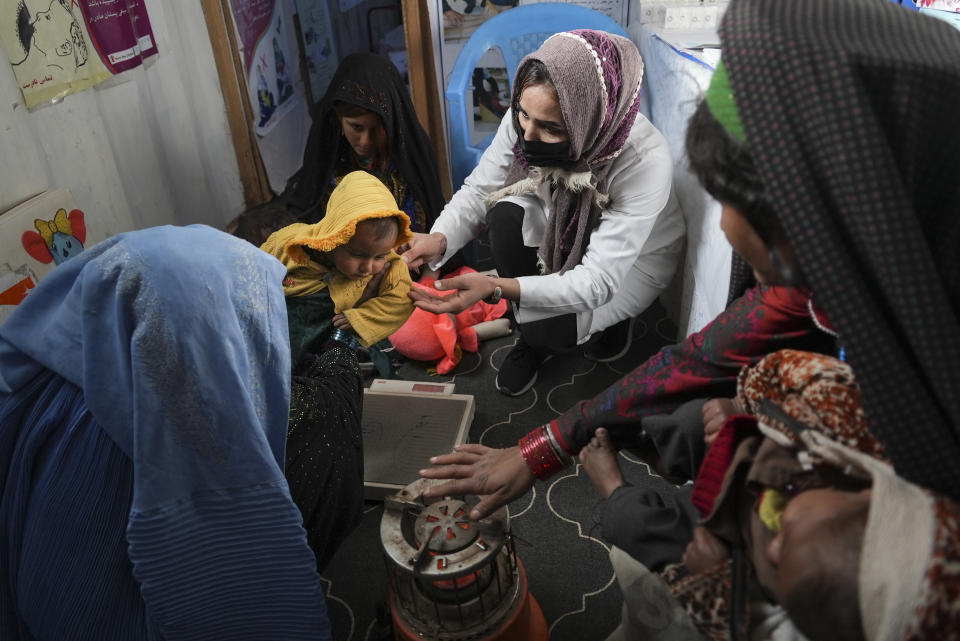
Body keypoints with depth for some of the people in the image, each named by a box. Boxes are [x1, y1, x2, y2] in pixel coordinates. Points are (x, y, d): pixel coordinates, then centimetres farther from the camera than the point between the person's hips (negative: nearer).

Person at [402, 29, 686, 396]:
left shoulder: (645, 163, -40)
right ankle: (531, 338, -4)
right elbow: (478, 190, -18)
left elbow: (597, 281, -40)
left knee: (550, 326, -29)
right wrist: (439, 239, -40)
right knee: (507, 214, -29)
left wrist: (497, 287, -52)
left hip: (634, 255, -4)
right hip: (561, 231, 4)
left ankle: (614, 318, 9)